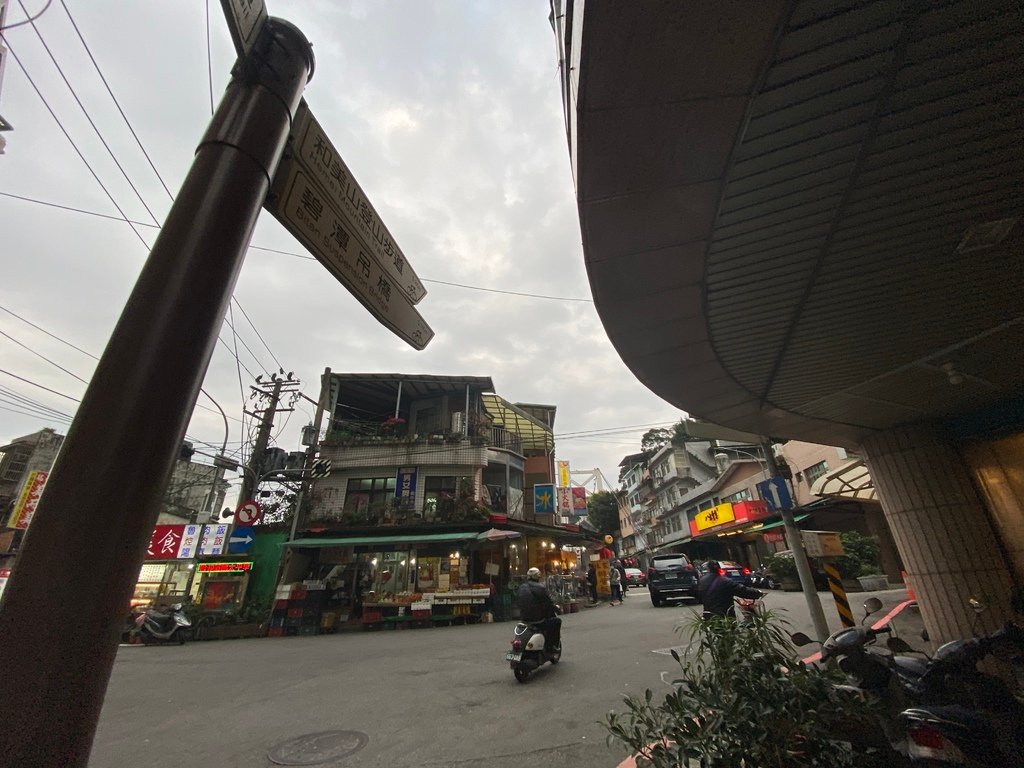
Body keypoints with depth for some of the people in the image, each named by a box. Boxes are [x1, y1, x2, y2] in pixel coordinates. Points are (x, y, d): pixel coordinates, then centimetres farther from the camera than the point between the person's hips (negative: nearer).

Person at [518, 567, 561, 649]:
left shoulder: (521, 588, 4)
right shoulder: (541, 588, -16)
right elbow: (549, 604, -12)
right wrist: (556, 608, 8)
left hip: (525, 618, 7)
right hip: (538, 619, -7)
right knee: (557, 621, 14)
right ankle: (554, 645, 14)